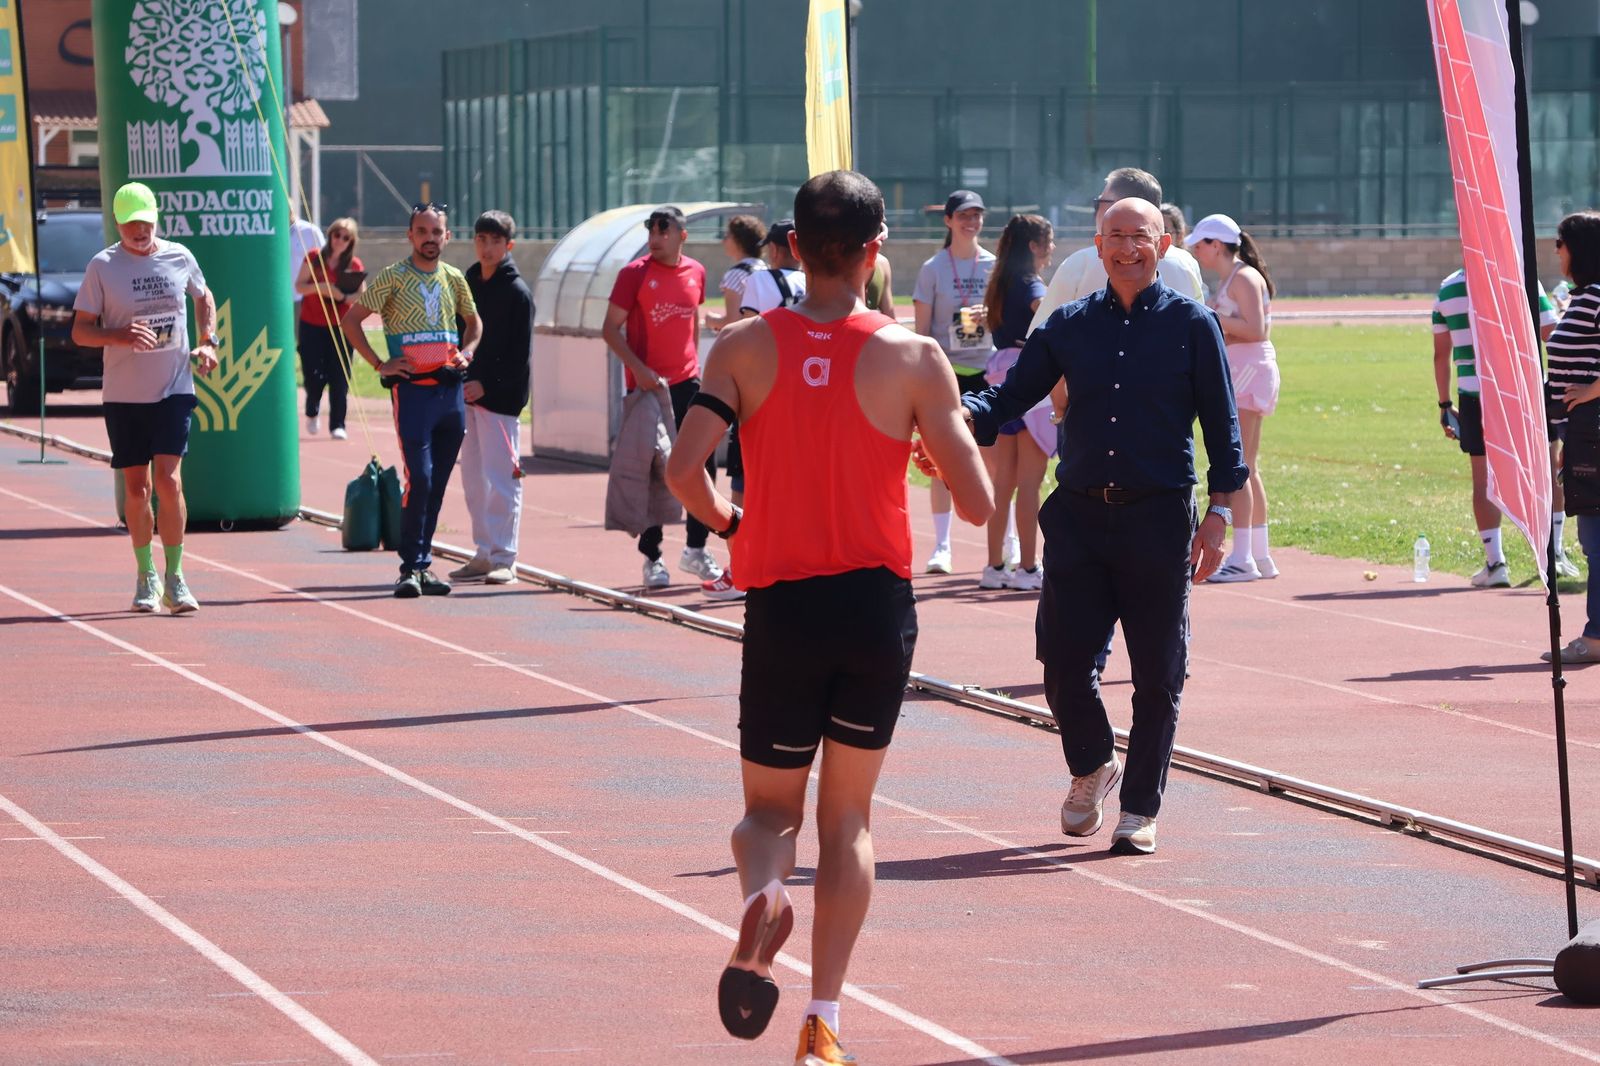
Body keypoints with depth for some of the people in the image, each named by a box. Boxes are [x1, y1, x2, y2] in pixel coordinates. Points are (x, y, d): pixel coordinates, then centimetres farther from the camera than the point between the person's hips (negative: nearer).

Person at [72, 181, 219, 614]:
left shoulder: (179, 257, 3)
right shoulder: (102, 267, -4)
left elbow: (203, 296, 23)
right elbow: (80, 331, -3)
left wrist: (208, 342, 7)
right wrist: (121, 337, -22)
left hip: (174, 389, 0)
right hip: (123, 394, 0)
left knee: (168, 479, -11)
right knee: (136, 488, 4)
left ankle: (174, 578, -4)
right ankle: (145, 575, 20)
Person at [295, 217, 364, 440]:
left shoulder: (354, 265, 2)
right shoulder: (314, 257, 1)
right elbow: (299, 286, -2)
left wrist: (346, 296, -19)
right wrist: (320, 287, -20)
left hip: (340, 326, 0)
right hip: (312, 326, 0)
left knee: (339, 379, -6)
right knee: (314, 375, -4)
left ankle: (337, 425, 2)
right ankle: (312, 412, 25)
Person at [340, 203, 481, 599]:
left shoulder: (454, 279, 12)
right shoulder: (392, 278, -2)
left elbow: (473, 321, 29)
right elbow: (350, 321, -1)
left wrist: (466, 352, 10)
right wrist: (380, 365, -6)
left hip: (450, 387, 5)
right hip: (412, 388, -5)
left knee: (438, 483, 6)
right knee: (419, 479, -14)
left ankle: (422, 562, 13)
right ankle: (412, 567, -10)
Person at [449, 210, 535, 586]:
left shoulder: (516, 291, -8)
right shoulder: (468, 282, 13)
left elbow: (521, 356, -11)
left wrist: (487, 384, -17)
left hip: (501, 397, -7)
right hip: (468, 392, 7)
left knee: (501, 479, -8)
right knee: (473, 479, 10)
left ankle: (504, 559, -6)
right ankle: (483, 554, 16)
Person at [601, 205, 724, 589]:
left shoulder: (696, 273, 7)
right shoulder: (635, 273, -7)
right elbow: (611, 328, -7)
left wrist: (694, 364, 14)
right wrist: (638, 369, -18)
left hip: (686, 383, 4)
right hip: (647, 384, -4)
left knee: (703, 463, 2)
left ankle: (695, 549, 15)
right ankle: (652, 558, 8)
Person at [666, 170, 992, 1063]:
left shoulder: (746, 347, -4)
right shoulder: (915, 357, -6)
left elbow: (684, 469, -14)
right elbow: (978, 503, -6)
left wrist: (730, 522, 7)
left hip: (781, 607, 0)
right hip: (879, 605, 0)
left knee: (771, 808, 15)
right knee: (849, 814, 14)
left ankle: (762, 894, -21)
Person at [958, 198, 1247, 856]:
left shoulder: (1191, 325, 3)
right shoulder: (1069, 325, 10)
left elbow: (1221, 424, 3)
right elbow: (1013, 393, 8)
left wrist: (1218, 513, -4)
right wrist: (964, 416, -14)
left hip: (1160, 517, -2)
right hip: (1079, 514, 2)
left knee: (1157, 674, 1)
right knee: (1063, 660, -1)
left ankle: (1139, 809, 12)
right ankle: (1091, 768, 26)